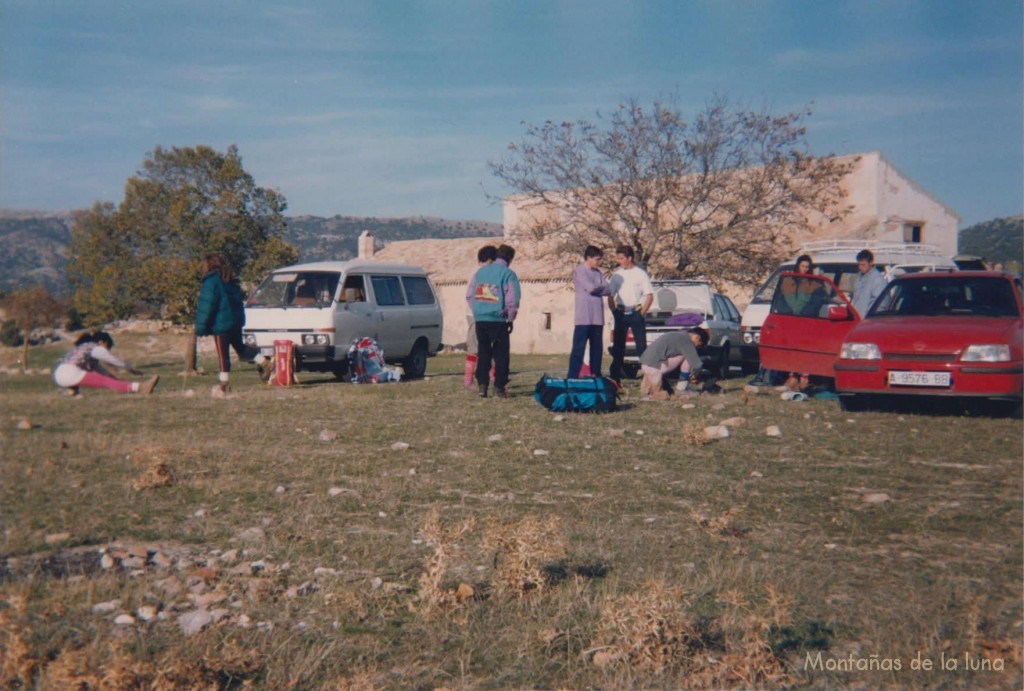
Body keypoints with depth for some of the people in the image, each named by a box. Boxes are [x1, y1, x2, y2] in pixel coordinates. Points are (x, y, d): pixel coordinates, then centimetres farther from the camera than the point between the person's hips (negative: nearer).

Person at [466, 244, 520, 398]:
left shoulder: (480, 271, 9)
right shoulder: (508, 274, -6)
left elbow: (469, 294, 11)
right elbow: (512, 300, -10)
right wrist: (510, 319, 1)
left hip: (480, 319, 5)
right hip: (498, 320, -5)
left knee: (483, 353, 11)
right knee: (501, 354, 3)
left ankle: (482, 385, 7)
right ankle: (499, 387, 0)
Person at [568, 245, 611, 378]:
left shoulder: (598, 272, 16)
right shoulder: (579, 271, -4)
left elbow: (608, 290, 7)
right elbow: (591, 288, -15)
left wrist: (596, 289, -8)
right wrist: (601, 288, 4)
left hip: (597, 317, 7)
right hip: (584, 317, -7)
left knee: (597, 348, 9)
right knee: (578, 348, -7)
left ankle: (595, 375, 16)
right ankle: (572, 377, -7)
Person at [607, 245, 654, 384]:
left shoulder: (640, 274, -1)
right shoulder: (617, 275, 9)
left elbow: (649, 296, -2)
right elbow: (610, 296, 13)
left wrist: (642, 313, -8)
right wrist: (614, 312, 3)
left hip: (635, 313, -4)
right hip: (621, 314, 4)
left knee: (642, 346, -6)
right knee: (618, 346, 4)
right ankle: (614, 377, 9)